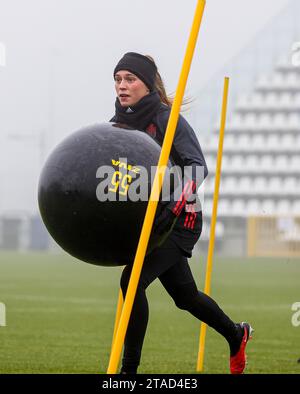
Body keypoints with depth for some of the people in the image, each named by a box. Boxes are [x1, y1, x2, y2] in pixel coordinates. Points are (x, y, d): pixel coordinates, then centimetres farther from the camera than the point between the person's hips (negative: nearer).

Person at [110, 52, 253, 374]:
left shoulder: (167, 119, -13)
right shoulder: (117, 124, 5)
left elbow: (198, 167, -19)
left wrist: (176, 205, -35)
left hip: (180, 220, -7)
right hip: (146, 223, 7)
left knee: (132, 280, -23)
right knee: (184, 295, 19)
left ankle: (128, 370, -17)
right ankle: (235, 334, 45)